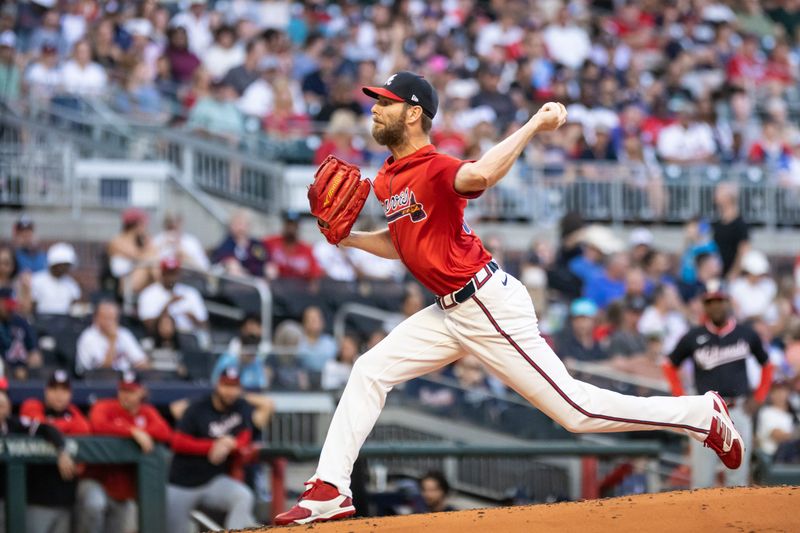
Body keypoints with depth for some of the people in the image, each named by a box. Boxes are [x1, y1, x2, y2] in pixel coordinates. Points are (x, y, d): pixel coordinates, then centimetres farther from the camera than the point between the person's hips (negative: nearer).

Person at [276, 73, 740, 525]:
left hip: (488, 305, -9)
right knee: (370, 371, 5)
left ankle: (702, 415, 5)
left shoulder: (433, 169, -19)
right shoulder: (387, 180, 11)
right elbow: (403, 243, 26)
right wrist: (348, 238, 13)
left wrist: (535, 125, -36)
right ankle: (330, 491, 7)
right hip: (451, 313, 9)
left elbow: (480, 174, -42)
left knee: (575, 409, -7)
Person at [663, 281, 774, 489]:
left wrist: (758, 398, 9)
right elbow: (670, 366, 13)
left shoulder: (746, 334, 5)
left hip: (739, 411, 1)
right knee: (702, 479, -4)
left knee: (738, 478, 2)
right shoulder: (694, 337, 1)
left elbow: (767, 366, 19)